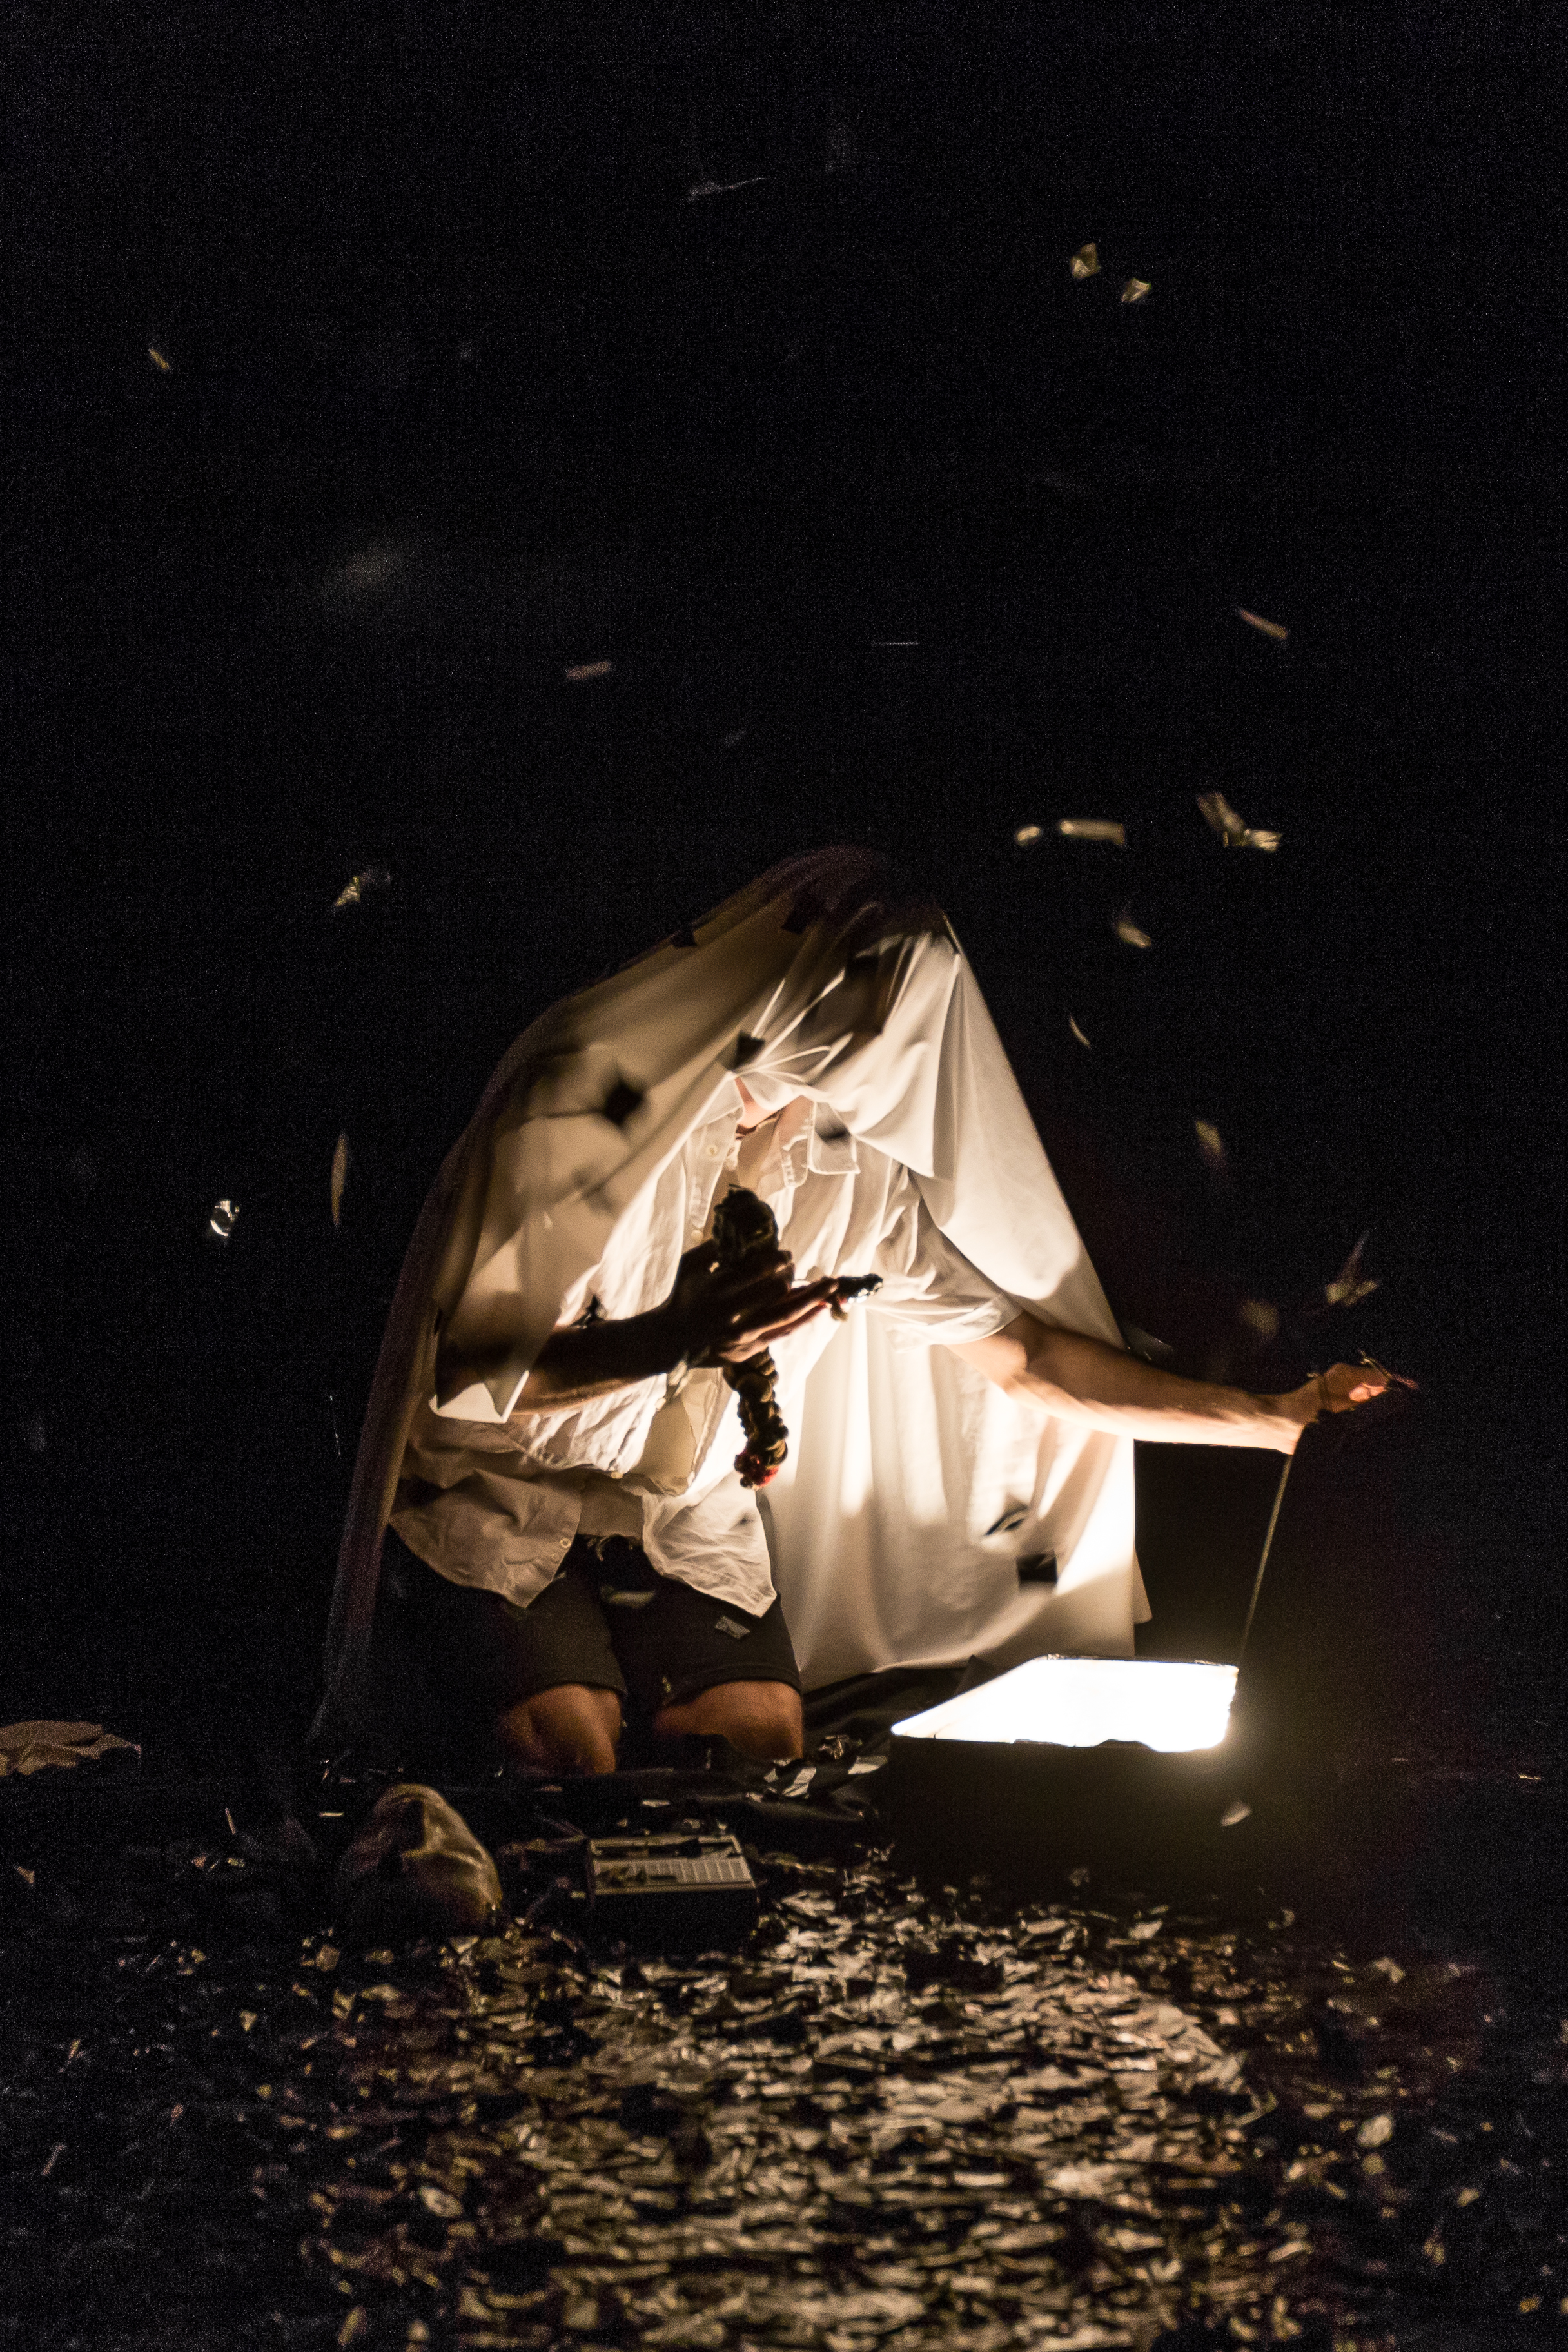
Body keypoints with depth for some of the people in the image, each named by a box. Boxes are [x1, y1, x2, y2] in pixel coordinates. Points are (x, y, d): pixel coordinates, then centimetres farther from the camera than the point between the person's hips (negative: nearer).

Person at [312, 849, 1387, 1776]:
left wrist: (1276, 1419, 2)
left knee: (764, 1746, -15)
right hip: (501, 1507, -5)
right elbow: (454, 1374, -19)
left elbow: (1020, 1354, 3)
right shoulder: (573, 1107, -18)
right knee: (574, 1759, -25)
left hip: (688, 1522, 5)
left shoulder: (854, 1180, -2)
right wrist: (670, 1344, -33)